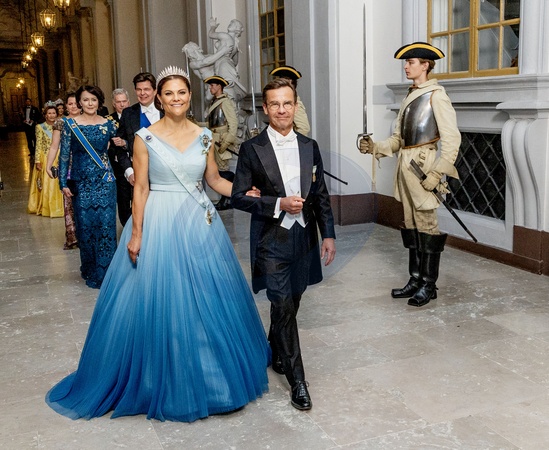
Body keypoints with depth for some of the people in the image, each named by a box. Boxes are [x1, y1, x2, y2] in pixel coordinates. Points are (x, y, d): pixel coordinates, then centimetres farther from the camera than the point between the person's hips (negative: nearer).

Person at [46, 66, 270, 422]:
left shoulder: (203, 135, 5)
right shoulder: (146, 138, -4)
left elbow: (214, 179, 11)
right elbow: (141, 188, -5)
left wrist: (246, 192, -2)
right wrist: (136, 233, -8)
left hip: (199, 223, 3)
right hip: (159, 223, -3)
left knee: (208, 298, 10)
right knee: (159, 300, 3)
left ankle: (208, 372, 30)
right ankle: (168, 381, 23)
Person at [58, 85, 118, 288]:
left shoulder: (108, 124, 3)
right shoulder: (70, 125, 0)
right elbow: (64, 155, 1)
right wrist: (63, 182, -3)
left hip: (104, 181, 1)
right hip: (81, 182, -1)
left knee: (106, 223, -2)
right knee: (85, 224, 4)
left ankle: (104, 272, 9)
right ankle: (89, 269, 21)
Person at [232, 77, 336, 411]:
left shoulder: (310, 147, 7)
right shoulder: (252, 149, -6)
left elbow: (321, 195, 10)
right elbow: (239, 197, -6)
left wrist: (328, 235, 5)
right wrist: (279, 204, -18)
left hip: (304, 238, 4)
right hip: (272, 241, -4)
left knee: (291, 305, 16)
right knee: (283, 307, -6)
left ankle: (275, 351, 42)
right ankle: (297, 379, 6)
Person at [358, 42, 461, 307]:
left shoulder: (436, 95, -7)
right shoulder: (410, 96, 17)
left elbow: (451, 138, -13)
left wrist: (437, 173, -19)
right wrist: (375, 147, 0)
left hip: (424, 166, -8)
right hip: (405, 165, 8)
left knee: (427, 225, -2)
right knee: (411, 224, 12)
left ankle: (428, 285, 7)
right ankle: (415, 280, 21)